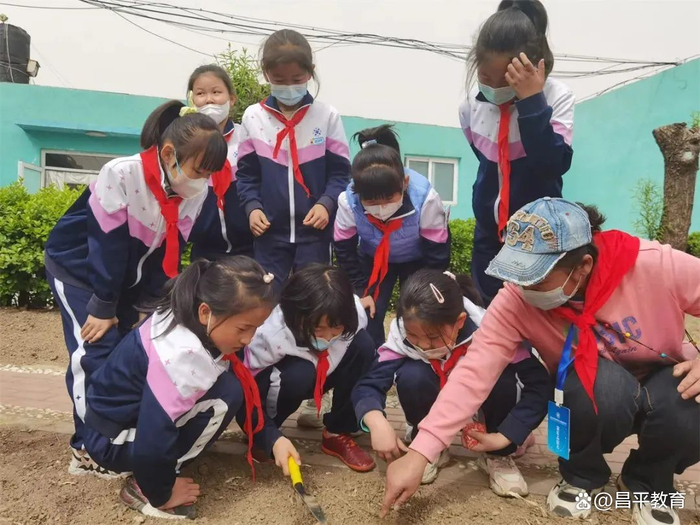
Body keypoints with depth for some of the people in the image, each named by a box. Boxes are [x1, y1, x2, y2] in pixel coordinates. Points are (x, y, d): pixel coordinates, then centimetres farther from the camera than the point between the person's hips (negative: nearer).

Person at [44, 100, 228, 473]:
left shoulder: (196, 191, -15)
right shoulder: (121, 175, -32)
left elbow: (169, 253, -9)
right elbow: (107, 246, -27)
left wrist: (151, 308, -10)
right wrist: (102, 307, -19)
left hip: (126, 275, 5)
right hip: (77, 265, -5)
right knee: (96, 351, -12)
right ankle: (89, 444, 5)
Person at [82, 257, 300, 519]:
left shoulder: (186, 316, -8)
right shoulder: (183, 356, -35)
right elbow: (151, 444, -34)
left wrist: (273, 438, -4)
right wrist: (161, 496, -14)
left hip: (137, 410, 9)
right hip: (111, 441, -9)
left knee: (233, 383, -2)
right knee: (227, 393, -23)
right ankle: (144, 486, -8)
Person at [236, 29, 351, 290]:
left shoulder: (327, 116, -2)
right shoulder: (253, 117, 2)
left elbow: (340, 171, -1)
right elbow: (246, 173, 6)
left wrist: (326, 203, -17)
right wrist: (252, 206, -10)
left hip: (314, 231, -1)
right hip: (270, 231, 1)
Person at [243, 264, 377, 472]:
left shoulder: (354, 315, -27)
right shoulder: (272, 334, -38)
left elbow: (366, 364, -10)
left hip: (324, 375, 4)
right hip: (278, 380, -4)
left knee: (363, 344, -24)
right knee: (299, 374, -39)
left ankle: (338, 434, -7)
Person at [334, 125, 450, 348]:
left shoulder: (426, 198, -37)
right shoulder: (347, 202, -31)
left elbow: (437, 254, -23)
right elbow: (344, 251, -13)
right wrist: (361, 291, -14)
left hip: (418, 260, -1)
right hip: (374, 259, 2)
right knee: (366, 317, -6)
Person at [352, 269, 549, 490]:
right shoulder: (403, 333, -29)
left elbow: (539, 385, -31)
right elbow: (369, 384, -29)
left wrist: (503, 438, -35)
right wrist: (377, 423, -49)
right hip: (439, 398, 1)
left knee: (502, 380, -34)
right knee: (411, 376, -32)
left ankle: (497, 455, -5)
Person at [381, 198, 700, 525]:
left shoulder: (656, 265, -30)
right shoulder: (515, 300, -27)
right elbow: (474, 371, -31)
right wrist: (419, 453, -37)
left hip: (664, 383, 1)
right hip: (594, 395, 0)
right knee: (602, 381, -36)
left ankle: (648, 483, 4)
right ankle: (582, 475, -2)